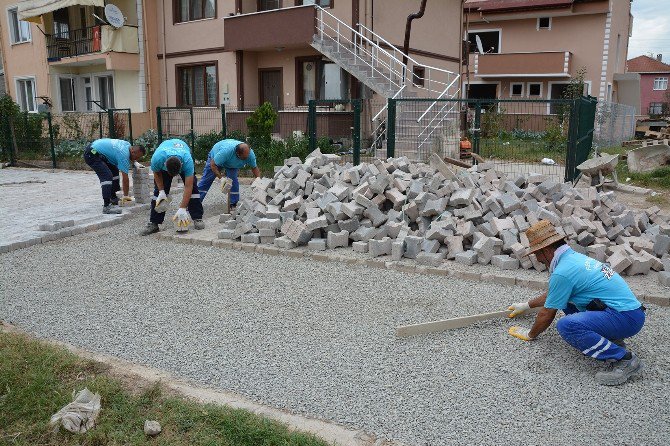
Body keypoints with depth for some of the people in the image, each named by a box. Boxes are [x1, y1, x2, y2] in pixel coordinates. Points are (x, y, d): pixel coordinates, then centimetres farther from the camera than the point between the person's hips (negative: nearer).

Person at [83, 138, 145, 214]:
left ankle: (113, 198, 23)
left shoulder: (128, 145, 3)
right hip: (91, 154, -11)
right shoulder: (124, 155, -22)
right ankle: (106, 207, -28)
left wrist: (132, 161, 11)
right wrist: (126, 196, -12)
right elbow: (125, 178, -19)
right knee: (107, 176, -23)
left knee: (114, 171, 17)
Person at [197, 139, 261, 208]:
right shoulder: (226, 151, -47)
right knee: (206, 181, 0)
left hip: (232, 164, 3)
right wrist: (221, 178, -43)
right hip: (215, 157, -3)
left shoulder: (250, 154, -34)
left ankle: (233, 204, -4)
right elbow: (213, 165, -36)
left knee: (233, 180, -17)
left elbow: (254, 168, -16)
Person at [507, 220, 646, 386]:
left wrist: (530, 334, 13)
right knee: (564, 298, 20)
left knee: (566, 325, -29)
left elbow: (547, 314, -6)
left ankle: (624, 359, -15)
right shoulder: (574, 256, 11)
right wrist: (526, 305, 41)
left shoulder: (562, 272, -19)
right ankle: (611, 338, 13)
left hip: (626, 318, -10)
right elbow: (552, 294, 29)